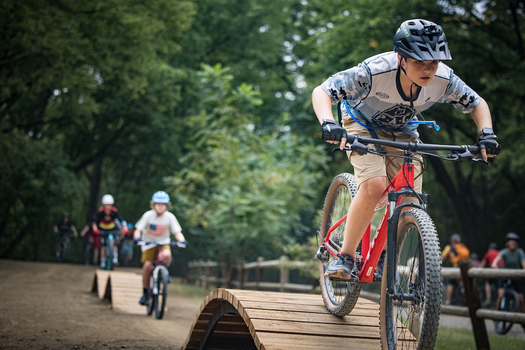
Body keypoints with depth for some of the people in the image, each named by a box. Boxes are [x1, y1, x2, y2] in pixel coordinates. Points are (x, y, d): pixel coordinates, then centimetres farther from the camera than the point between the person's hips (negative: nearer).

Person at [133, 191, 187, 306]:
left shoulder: (170, 217, -11)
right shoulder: (148, 215, -14)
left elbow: (177, 232, -11)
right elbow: (138, 230, -14)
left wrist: (182, 240, -31)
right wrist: (137, 238, -36)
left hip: (164, 243, 0)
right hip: (149, 243, 0)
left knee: (166, 255, -33)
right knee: (147, 265, -18)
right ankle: (145, 293, -1)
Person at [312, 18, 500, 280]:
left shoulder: (444, 80, -26)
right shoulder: (375, 71, -37)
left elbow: (477, 103, -6)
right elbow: (321, 92, -34)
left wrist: (486, 134, -23)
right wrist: (328, 123, -53)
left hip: (402, 131, 4)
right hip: (363, 125, -4)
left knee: (410, 203, -8)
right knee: (374, 186, -30)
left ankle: (383, 258, 20)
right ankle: (345, 256, -15)